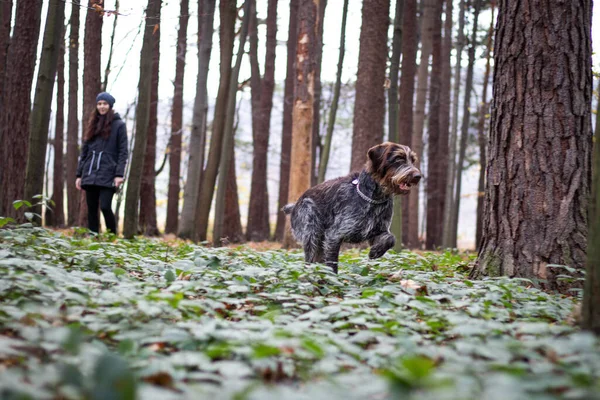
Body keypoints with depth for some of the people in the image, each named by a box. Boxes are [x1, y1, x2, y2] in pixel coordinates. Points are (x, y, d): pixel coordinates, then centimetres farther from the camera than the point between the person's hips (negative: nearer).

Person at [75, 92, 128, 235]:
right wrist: (79, 174, 13)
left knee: (105, 207, -14)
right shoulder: (92, 125, 17)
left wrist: (119, 174, -13)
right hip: (90, 174, 5)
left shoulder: (118, 125, 2)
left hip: (107, 175, -5)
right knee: (91, 210, 4)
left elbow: (123, 152, -3)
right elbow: (84, 151, 18)